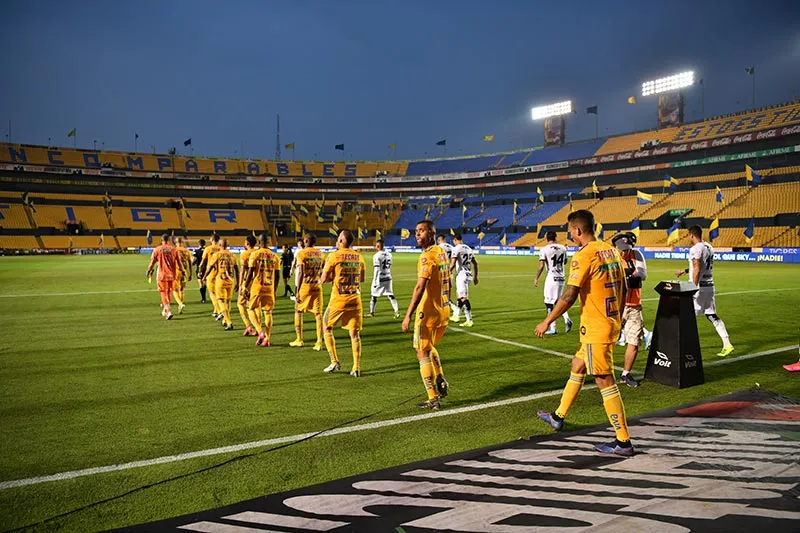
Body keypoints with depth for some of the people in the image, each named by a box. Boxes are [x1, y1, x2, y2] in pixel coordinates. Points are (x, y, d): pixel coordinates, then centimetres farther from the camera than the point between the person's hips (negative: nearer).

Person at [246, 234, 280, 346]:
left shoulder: (255, 254, -5)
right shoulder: (274, 255, 7)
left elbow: (250, 273, -9)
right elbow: (277, 276, 9)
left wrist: (245, 287, 0)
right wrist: (274, 290, 19)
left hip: (257, 287, -3)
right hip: (270, 288, 3)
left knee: (251, 309, 11)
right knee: (268, 312, 9)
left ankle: (260, 332, -8)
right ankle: (267, 338, 8)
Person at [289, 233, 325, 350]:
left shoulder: (301, 253, -9)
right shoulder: (320, 253, 7)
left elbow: (301, 273, -16)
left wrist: (298, 291, -15)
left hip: (305, 286, -4)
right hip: (317, 286, 4)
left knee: (298, 311, 14)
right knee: (318, 313, 5)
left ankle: (299, 340, 19)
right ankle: (319, 342, 0)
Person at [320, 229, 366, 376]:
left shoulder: (334, 256, -9)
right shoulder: (359, 256, 6)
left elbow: (323, 279, -8)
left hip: (338, 299, -4)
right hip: (355, 299, 4)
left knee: (327, 328, 14)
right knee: (354, 333, 7)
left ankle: (334, 362, 12)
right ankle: (356, 367, 6)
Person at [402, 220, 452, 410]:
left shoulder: (427, 256, -17)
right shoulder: (442, 252, 10)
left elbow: (420, 288, -25)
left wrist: (408, 316, -25)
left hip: (428, 313, -9)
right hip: (444, 312, 9)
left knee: (423, 354, 2)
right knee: (430, 347, 28)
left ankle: (433, 399, 5)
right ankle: (440, 382, 20)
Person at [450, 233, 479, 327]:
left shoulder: (456, 249, -9)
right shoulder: (468, 248, 14)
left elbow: (453, 264, -18)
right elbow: (475, 264, 18)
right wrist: (475, 276, 25)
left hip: (462, 275, -8)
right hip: (469, 275, 8)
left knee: (464, 298, -7)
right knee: (459, 295, 22)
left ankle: (469, 321, -8)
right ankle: (456, 316, 32)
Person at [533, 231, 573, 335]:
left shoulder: (544, 249, -10)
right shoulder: (562, 248, 5)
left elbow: (541, 266, -14)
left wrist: (536, 278, -6)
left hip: (551, 278, -5)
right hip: (561, 278, 6)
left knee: (549, 303, 2)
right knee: (558, 300, 21)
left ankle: (552, 328, 3)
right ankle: (566, 318, -1)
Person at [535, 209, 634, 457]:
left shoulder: (584, 255, -17)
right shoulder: (611, 251, 8)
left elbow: (569, 296, -20)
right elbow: (623, 290, 14)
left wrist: (547, 322, -10)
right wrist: (617, 319, 24)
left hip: (595, 329, -9)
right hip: (611, 325, 9)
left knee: (605, 382, -1)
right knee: (577, 366, 21)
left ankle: (623, 442, 7)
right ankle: (558, 417, 35)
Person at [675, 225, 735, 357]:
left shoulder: (696, 249, -13)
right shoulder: (709, 247, 15)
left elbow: (697, 270, -20)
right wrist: (684, 271, 37)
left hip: (700, 286, -9)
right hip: (709, 286, 9)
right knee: (712, 316, 10)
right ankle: (727, 344, 5)